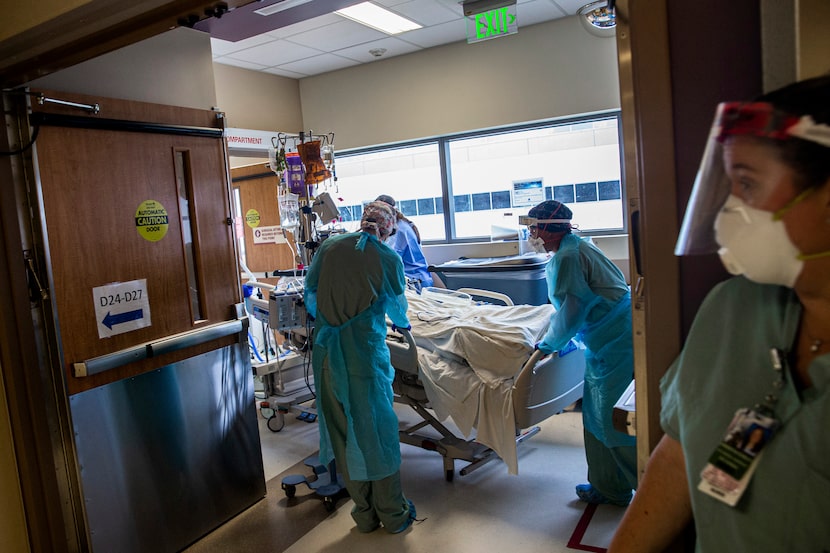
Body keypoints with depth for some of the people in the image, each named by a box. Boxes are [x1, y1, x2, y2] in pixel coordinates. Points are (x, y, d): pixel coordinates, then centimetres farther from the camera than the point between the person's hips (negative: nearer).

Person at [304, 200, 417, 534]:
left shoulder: (328, 248, 2)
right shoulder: (388, 258, -6)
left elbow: (311, 297, 11)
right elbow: (398, 308, 9)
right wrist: (403, 323, 32)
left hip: (327, 353, 4)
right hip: (365, 353, -3)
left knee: (342, 430, 13)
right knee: (377, 429, 10)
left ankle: (364, 514, 28)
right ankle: (393, 515, 25)